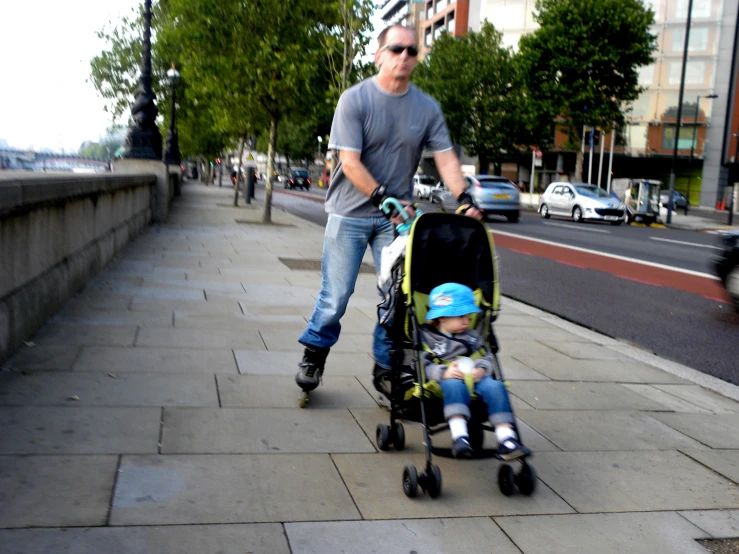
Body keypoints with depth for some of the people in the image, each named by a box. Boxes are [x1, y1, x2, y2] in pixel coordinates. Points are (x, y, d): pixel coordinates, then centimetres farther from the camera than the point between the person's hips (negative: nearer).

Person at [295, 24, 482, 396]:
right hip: (351, 212, -3)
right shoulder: (355, 99, -8)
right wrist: (383, 199, -22)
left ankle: (386, 366, 17)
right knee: (336, 294, 0)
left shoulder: (427, 107, 3)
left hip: (398, 214, 4)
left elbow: (445, 158, 0)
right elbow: (350, 162, -14)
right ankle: (314, 354, 23)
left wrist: (464, 199, -16)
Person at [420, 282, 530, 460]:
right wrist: (443, 372, -21)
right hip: (445, 380, -4)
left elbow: (487, 357, 17)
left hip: (475, 379, 4)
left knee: (495, 387, -26)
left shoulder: (473, 336, 26)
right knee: (455, 386, -40)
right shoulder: (426, 337, 10)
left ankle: (506, 439, -31)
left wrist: (482, 369, -7)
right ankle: (459, 436, -49)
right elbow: (423, 365, -4)